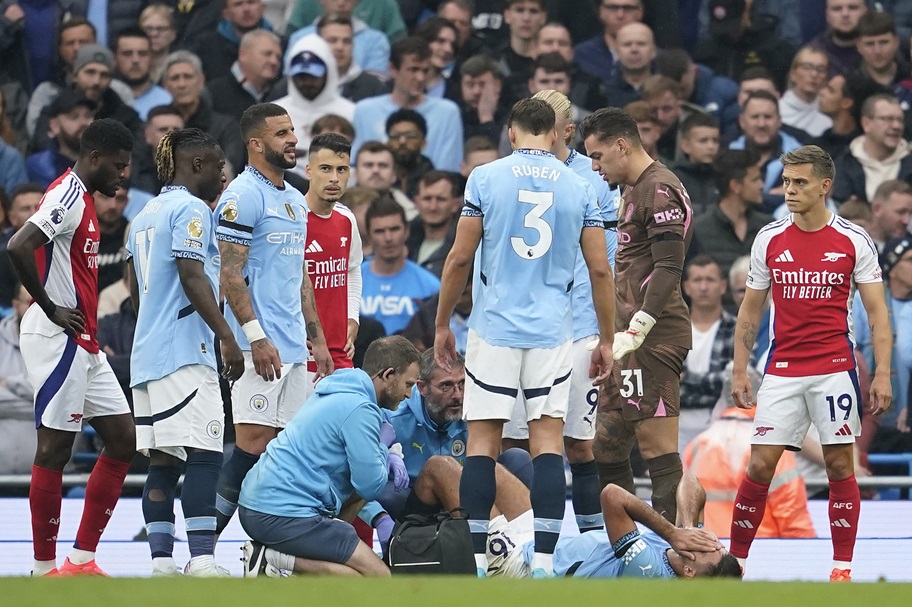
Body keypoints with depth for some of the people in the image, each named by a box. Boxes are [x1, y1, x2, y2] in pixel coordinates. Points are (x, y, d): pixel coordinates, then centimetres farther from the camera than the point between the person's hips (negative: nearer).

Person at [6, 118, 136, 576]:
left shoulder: (81, 198, 17)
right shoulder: (68, 196, -14)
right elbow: (18, 247, -28)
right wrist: (51, 310, -20)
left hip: (82, 346, 10)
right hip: (59, 341, -10)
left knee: (123, 440, 9)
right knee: (54, 448, -5)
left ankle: (81, 559, 11)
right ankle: (45, 569, -1)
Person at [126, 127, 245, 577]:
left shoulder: (145, 215, 20)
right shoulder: (192, 209, -7)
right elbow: (192, 277, -17)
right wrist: (226, 337, -19)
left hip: (147, 353, 9)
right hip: (184, 352, -9)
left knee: (162, 461, 7)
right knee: (203, 455, -13)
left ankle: (161, 561, 3)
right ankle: (202, 560, -21)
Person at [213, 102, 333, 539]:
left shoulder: (295, 200, 19)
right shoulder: (243, 196, -9)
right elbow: (229, 273, -15)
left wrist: (317, 339, 19)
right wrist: (256, 337, -21)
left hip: (294, 347, 9)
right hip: (260, 345, -9)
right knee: (253, 443, -13)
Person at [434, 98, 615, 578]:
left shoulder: (485, 178, -1)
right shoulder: (579, 188, 4)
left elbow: (460, 258, -2)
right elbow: (600, 269, 4)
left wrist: (442, 324, 9)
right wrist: (606, 340, 12)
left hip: (494, 329, -1)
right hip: (552, 334, 1)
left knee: (482, 442, 3)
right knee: (548, 442, 1)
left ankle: (476, 561, 1)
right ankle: (543, 562, -6)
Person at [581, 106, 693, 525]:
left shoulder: (658, 190, -12)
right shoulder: (632, 191, 21)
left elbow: (669, 267, -20)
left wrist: (635, 331, -23)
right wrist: (614, 335, 22)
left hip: (652, 335, -11)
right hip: (633, 336, 11)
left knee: (657, 444, -12)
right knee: (606, 443, 12)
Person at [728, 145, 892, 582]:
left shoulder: (854, 241, -2)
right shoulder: (768, 240, 5)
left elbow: (877, 312, 0)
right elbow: (750, 309, 13)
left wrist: (882, 374, -9)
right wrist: (739, 370, 7)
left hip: (834, 369, -2)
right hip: (781, 372, 2)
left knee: (840, 466, -1)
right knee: (760, 465, -3)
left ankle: (842, 567, 6)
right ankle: (734, 561, 7)